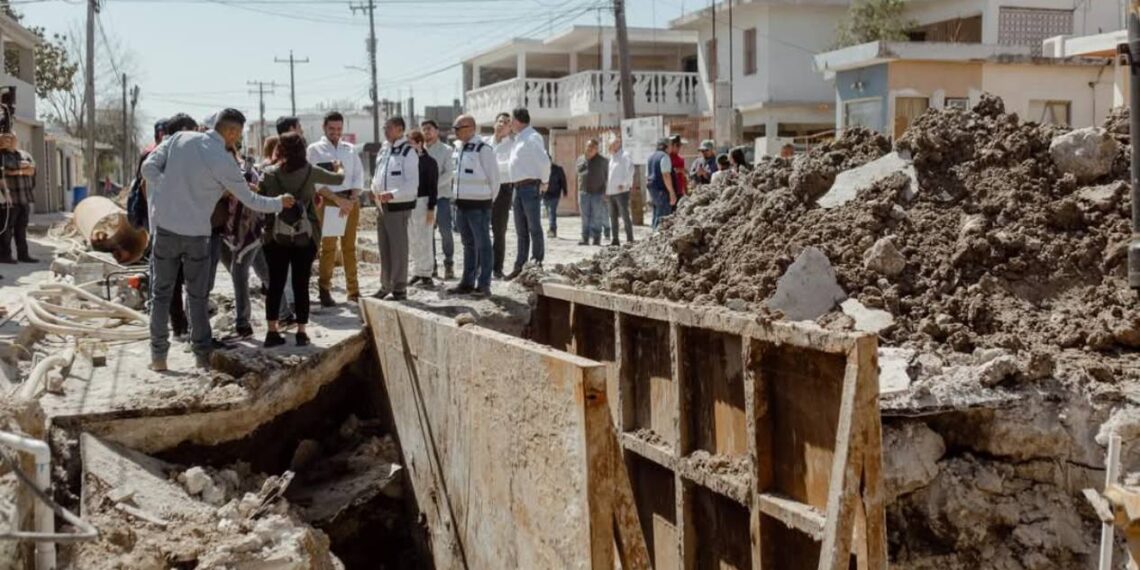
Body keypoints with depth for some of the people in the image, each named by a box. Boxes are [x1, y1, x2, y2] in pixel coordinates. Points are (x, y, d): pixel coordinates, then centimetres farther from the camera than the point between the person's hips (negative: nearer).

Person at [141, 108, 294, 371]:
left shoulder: (180, 138, 0)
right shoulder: (223, 160, -11)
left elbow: (149, 167, -3)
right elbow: (249, 199, -2)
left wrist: (166, 193, 4)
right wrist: (278, 203, 13)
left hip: (165, 226, 3)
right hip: (196, 233, -3)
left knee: (161, 293, 11)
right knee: (198, 296, 10)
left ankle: (158, 355, 12)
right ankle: (203, 354, 13)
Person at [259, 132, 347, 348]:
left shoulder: (269, 173, -2)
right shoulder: (310, 172, -1)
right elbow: (339, 179, 13)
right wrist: (339, 168, 35)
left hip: (276, 237, 1)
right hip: (305, 238, -1)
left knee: (275, 285, 6)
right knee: (301, 285, 5)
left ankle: (272, 332, 6)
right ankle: (301, 332, 8)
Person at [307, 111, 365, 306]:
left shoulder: (350, 149, 14)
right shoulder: (315, 149, 3)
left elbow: (358, 174, 10)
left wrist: (353, 195, -6)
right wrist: (332, 198, -15)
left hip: (350, 200, 4)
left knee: (349, 246, 7)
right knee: (328, 246, -3)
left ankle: (353, 290, 10)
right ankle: (324, 290, 3)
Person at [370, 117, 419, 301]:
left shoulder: (408, 153, -11)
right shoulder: (383, 150, 12)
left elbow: (412, 184, -17)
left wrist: (392, 194, -27)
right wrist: (375, 189, 2)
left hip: (399, 206, -8)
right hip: (382, 205, 8)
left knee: (398, 248, -2)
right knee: (384, 248, 14)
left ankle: (399, 288, 6)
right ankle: (386, 285, 25)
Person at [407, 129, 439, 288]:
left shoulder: (429, 161, -7)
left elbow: (433, 187, -9)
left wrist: (431, 208, -14)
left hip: (423, 202, -6)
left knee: (424, 240, -4)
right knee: (412, 241, 10)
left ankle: (426, 274, 1)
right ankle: (417, 272, 17)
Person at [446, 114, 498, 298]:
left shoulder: (483, 149, -12)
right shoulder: (459, 149, 13)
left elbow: (494, 177, -9)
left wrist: (489, 199, -1)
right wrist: (459, 197, 16)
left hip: (479, 204, -8)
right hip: (462, 203, 8)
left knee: (482, 244, -3)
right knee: (468, 244, 14)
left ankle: (483, 285, 0)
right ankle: (467, 282, 21)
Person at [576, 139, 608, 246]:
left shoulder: (602, 161, 2)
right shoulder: (580, 159, 13)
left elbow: (607, 176, 3)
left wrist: (605, 192, -4)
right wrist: (580, 189, 10)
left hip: (597, 193, -3)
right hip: (583, 192, 3)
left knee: (596, 217, -2)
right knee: (585, 217, 3)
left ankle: (596, 239, 0)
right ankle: (585, 238, 5)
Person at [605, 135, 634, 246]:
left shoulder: (625, 155, -6)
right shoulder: (612, 157, 19)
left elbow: (630, 169, -18)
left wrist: (624, 183, -21)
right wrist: (607, 191, 17)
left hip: (621, 192, -9)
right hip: (611, 192, 9)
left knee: (625, 216, -7)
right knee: (613, 216, 10)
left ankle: (630, 240, -5)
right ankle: (615, 240, 16)